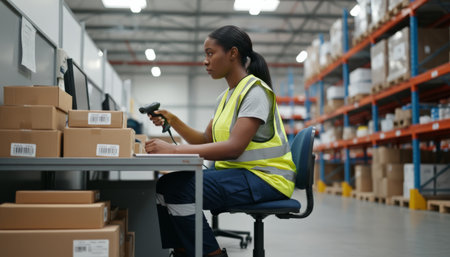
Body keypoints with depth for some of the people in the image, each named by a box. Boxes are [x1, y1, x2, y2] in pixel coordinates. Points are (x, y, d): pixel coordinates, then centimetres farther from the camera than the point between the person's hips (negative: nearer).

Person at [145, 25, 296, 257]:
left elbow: (234, 147, -24)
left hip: (264, 177, -9)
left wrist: (174, 150, -28)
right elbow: (206, 141, 19)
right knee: (165, 184, -6)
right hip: (235, 171, 9)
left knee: (179, 188, -25)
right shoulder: (225, 97, 16)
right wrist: (173, 121, 4)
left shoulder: (255, 90, -13)